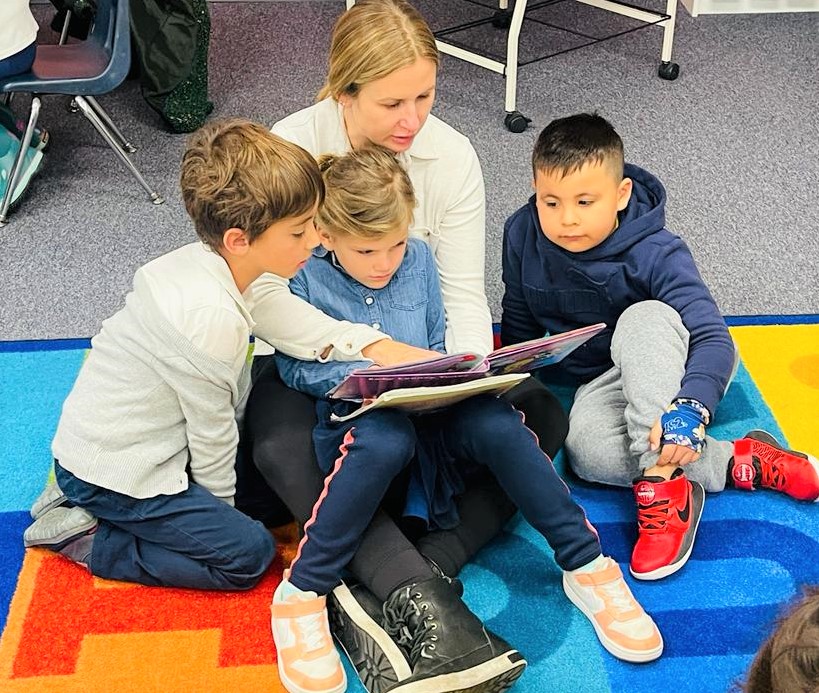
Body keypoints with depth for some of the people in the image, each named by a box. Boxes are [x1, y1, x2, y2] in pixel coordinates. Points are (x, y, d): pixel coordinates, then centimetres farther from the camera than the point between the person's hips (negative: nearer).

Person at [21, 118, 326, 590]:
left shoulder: (195, 263, -3)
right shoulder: (212, 316, -30)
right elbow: (213, 430, -17)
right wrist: (221, 508, -3)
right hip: (114, 475, -9)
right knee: (249, 553, -8)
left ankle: (81, 498, 15)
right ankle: (83, 538, -1)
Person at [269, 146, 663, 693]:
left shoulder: (418, 259, 9)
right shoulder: (306, 278, -2)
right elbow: (295, 367, -3)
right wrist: (373, 369, -16)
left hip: (430, 415, 3)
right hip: (355, 423, -3)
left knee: (494, 420, -31)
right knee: (386, 437, -41)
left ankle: (587, 567, -20)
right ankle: (302, 593, -31)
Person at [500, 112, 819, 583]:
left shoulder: (656, 254, -25)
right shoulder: (522, 236, -12)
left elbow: (713, 337, -35)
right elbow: (518, 328, 4)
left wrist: (690, 408, -52)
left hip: (667, 368, -2)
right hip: (599, 384, 3)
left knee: (644, 317, -39)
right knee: (588, 451, -35)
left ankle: (660, 482, -38)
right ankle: (744, 464, -23)